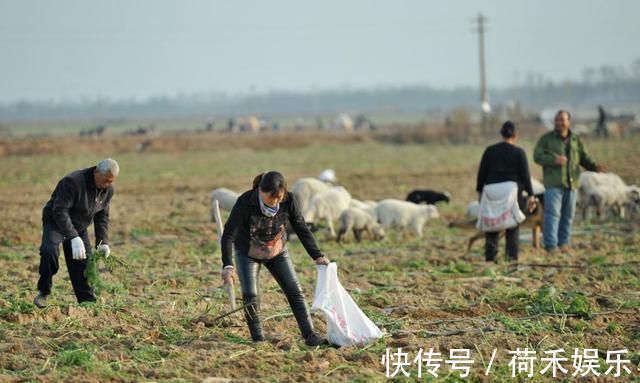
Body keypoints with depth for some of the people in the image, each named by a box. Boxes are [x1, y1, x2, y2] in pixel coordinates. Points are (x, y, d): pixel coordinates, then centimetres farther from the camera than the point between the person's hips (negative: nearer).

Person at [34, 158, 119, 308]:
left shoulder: (108, 190, -8)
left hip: (79, 227, 6)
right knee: (49, 251, -30)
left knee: (83, 262, 0)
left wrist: (103, 242, -9)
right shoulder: (73, 182, -31)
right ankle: (43, 292, -13)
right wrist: (74, 238, -41)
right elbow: (60, 212, -34)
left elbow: (102, 217, 4)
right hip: (55, 222, -6)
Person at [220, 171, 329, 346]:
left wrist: (317, 256, -14)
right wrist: (228, 265, -37)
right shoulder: (245, 202, -31)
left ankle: (310, 335, -2)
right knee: (250, 296, -14)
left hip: (277, 252, 2)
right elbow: (228, 233, -28)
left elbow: (301, 229, -10)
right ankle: (258, 339, 2)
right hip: (248, 254, -2)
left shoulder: (288, 200, -23)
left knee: (295, 292, -4)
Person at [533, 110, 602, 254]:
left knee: (568, 215, 9)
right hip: (553, 183, -4)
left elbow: (584, 158, 13)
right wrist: (553, 159, -22)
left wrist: (594, 166, -7)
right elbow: (537, 156, -6)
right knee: (553, 213, -13)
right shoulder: (546, 139, 1)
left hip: (571, 183, 4)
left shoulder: (576, 140, 12)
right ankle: (551, 245, -15)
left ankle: (564, 243, 19)